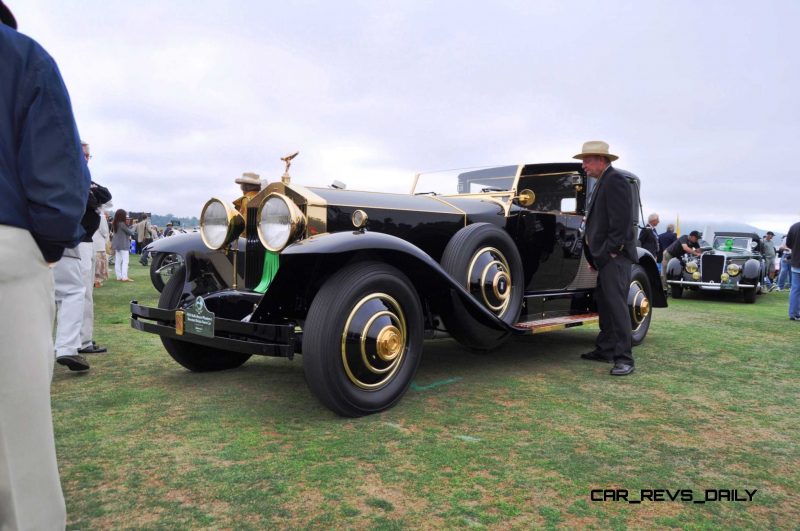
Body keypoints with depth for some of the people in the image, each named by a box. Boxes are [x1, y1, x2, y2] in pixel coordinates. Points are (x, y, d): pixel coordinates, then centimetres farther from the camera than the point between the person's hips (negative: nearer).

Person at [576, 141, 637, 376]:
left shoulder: (615, 181, -11)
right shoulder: (603, 182, 20)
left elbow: (621, 221, -20)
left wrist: (609, 251, -19)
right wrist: (595, 255, 16)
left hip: (614, 255, -10)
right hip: (604, 257, 10)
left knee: (616, 304, -11)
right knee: (604, 303, 14)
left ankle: (624, 358, -8)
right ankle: (604, 349, 23)